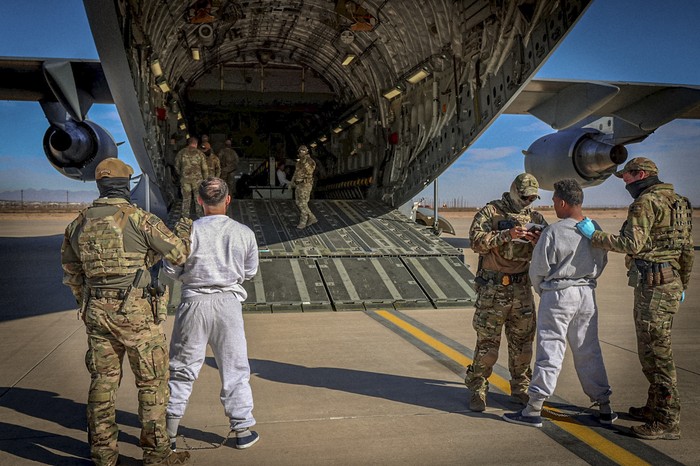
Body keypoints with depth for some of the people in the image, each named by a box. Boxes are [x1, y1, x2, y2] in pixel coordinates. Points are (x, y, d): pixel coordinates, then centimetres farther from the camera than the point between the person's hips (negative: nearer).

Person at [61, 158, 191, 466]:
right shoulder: (139, 219, -12)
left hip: (96, 312, 6)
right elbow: (179, 254, -5)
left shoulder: (79, 223, 6)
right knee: (152, 382, 6)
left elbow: (71, 273, 16)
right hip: (135, 312, -6)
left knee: (102, 380, 15)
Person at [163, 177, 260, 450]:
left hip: (195, 302, -1)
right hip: (229, 303, 1)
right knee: (235, 368, 13)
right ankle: (242, 429, 20)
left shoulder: (190, 230, -10)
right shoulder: (244, 233, -5)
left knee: (182, 368, 12)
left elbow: (171, 269, -5)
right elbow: (250, 272, 6)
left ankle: (169, 432, 20)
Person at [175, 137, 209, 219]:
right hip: (197, 178, -1)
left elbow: (177, 167, 7)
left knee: (186, 198, 8)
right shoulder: (199, 153, -1)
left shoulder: (181, 153, 2)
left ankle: (185, 217, 11)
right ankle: (200, 215, 15)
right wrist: (206, 179, 7)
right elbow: (205, 168, -2)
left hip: (185, 179, 1)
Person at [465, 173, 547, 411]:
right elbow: (477, 241, -16)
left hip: (522, 288, 5)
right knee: (487, 342, -2)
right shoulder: (490, 212, -3)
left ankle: (520, 390, 25)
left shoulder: (535, 217, 11)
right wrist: (507, 235, -24)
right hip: (493, 288, -5)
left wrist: (538, 242, -12)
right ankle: (477, 390, 11)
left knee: (522, 342, 11)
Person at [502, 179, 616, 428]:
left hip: (558, 295, -6)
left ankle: (533, 411, 5)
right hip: (587, 294, 6)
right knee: (589, 351, 15)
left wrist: (542, 290, 9)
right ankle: (605, 408, 22)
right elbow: (601, 264, 13)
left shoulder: (554, 231, -16)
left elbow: (538, 269, -10)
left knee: (550, 351, -2)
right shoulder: (596, 230, 2)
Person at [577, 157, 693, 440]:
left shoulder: (646, 202, -11)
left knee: (656, 353, -5)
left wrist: (593, 235, -14)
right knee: (654, 350, 18)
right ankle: (655, 408, 29)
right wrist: (682, 285, 28)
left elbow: (632, 244, -22)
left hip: (653, 286, -10)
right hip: (671, 283, 10)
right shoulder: (676, 202, 19)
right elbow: (686, 249, 22)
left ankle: (667, 422, 0)